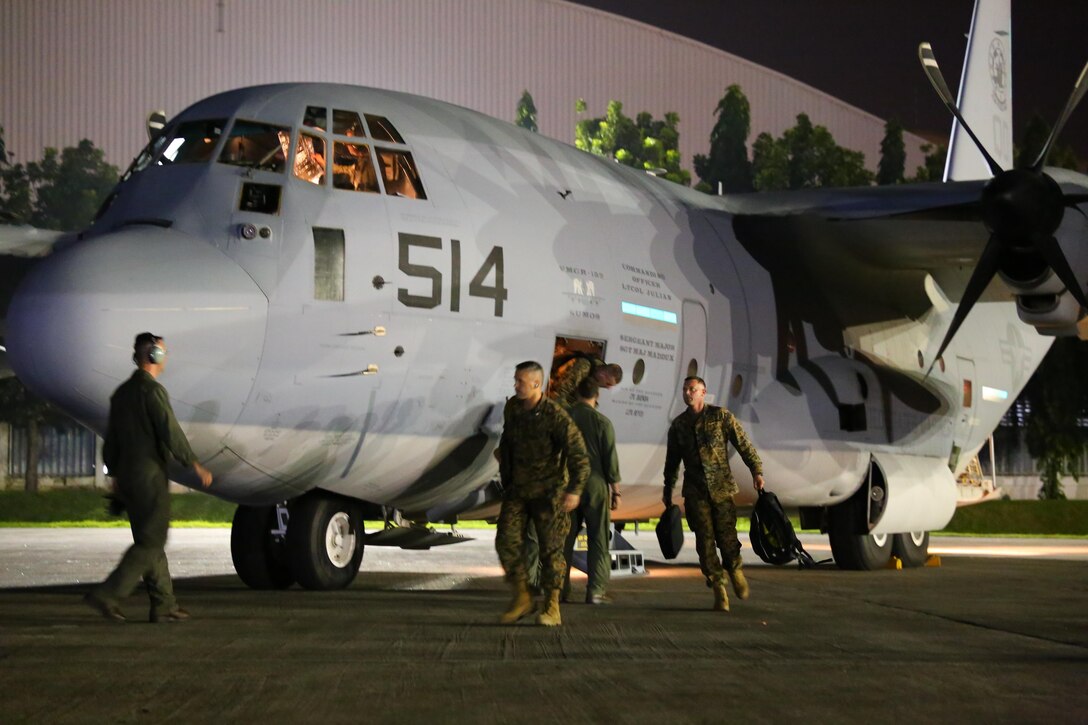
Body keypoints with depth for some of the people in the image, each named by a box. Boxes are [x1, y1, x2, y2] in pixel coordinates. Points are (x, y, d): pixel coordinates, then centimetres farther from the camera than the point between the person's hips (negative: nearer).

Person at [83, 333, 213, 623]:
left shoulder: (122, 392, 12)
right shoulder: (152, 391, -14)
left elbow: (111, 439, 16)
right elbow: (171, 434, -18)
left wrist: (115, 474, 24)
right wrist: (196, 466, -10)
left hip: (127, 476, 9)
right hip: (150, 476, -9)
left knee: (150, 541, 11)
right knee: (150, 542, -6)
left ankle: (164, 605, 12)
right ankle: (108, 595, -15)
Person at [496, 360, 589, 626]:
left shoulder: (555, 416, -18)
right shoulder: (512, 408, 0)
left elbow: (578, 453, -19)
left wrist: (574, 490, -27)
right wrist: (505, 477, 22)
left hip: (548, 492, -5)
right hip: (517, 490, 5)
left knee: (551, 548, -1)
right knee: (506, 542, -5)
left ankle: (552, 608, 7)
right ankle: (521, 598, 7)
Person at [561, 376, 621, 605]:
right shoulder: (601, 421, -7)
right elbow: (610, 458, -7)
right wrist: (616, 491, 1)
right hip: (595, 484, -3)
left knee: (564, 537, 10)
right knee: (598, 539, 1)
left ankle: (560, 588, 8)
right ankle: (595, 591, -5)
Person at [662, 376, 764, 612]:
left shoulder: (721, 416, 2)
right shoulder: (678, 424, 12)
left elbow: (743, 444, 0)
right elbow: (672, 461, 20)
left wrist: (756, 470, -10)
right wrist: (668, 491, 22)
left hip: (721, 488, -2)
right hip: (695, 492, 2)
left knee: (726, 535, -6)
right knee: (705, 539, -5)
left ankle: (734, 570, 25)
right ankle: (718, 589, -1)